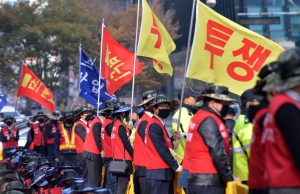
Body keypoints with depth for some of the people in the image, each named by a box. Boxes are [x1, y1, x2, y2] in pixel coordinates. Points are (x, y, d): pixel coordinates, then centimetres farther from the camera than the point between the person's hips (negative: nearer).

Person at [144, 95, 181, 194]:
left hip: (163, 171, 10)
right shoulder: (154, 125, -13)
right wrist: (176, 166, -14)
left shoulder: (159, 124, 19)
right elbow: (161, 149, -18)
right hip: (158, 172, -10)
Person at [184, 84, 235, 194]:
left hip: (199, 180, 10)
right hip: (208, 182, -10)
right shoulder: (208, 120, -13)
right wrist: (229, 177, -11)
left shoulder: (200, 117, 18)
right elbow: (217, 152, -19)